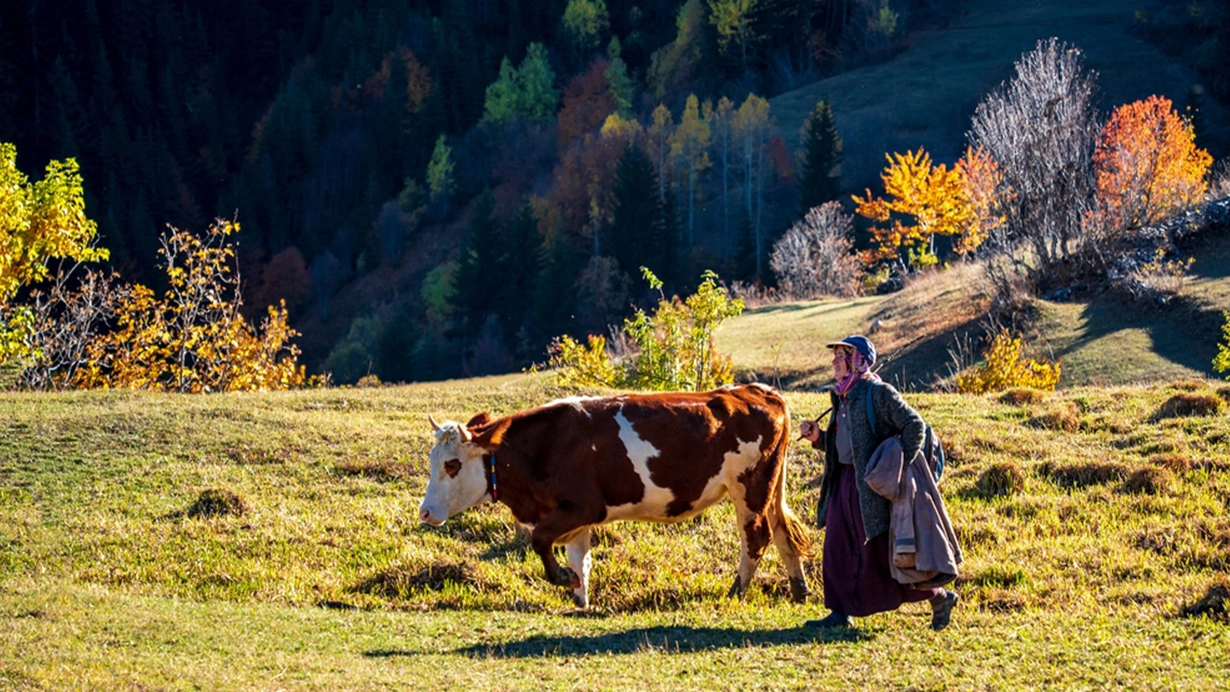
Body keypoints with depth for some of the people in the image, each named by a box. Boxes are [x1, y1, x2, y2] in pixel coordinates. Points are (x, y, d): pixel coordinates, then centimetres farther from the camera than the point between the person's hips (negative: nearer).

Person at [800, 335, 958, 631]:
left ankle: (940, 598, 11)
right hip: (844, 481, 9)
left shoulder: (879, 393, -13)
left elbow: (915, 425, -15)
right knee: (837, 546, 6)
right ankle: (840, 612, 13)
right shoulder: (843, 397, 13)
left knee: (882, 550, -3)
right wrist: (817, 438, 4)